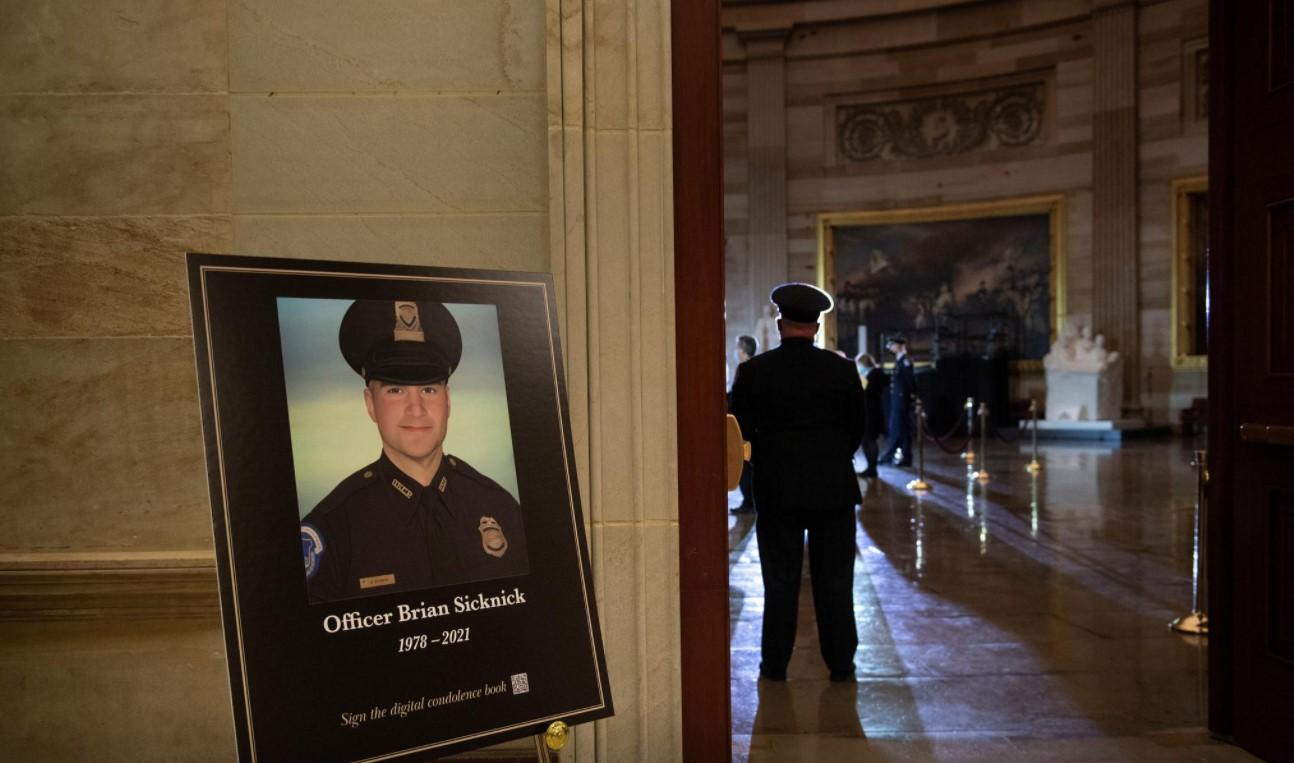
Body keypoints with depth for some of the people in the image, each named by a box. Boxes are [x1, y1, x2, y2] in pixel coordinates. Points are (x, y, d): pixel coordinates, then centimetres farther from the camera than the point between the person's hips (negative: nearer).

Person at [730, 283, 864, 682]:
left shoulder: (753, 371, -4)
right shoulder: (842, 370, -1)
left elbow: (741, 430, 0)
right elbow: (856, 428, 6)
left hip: (776, 490, 0)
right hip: (833, 489, 1)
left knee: (780, 581, 7)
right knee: (834, 581, 8)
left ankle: (774, 664, 15)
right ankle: (840, 664, 16)